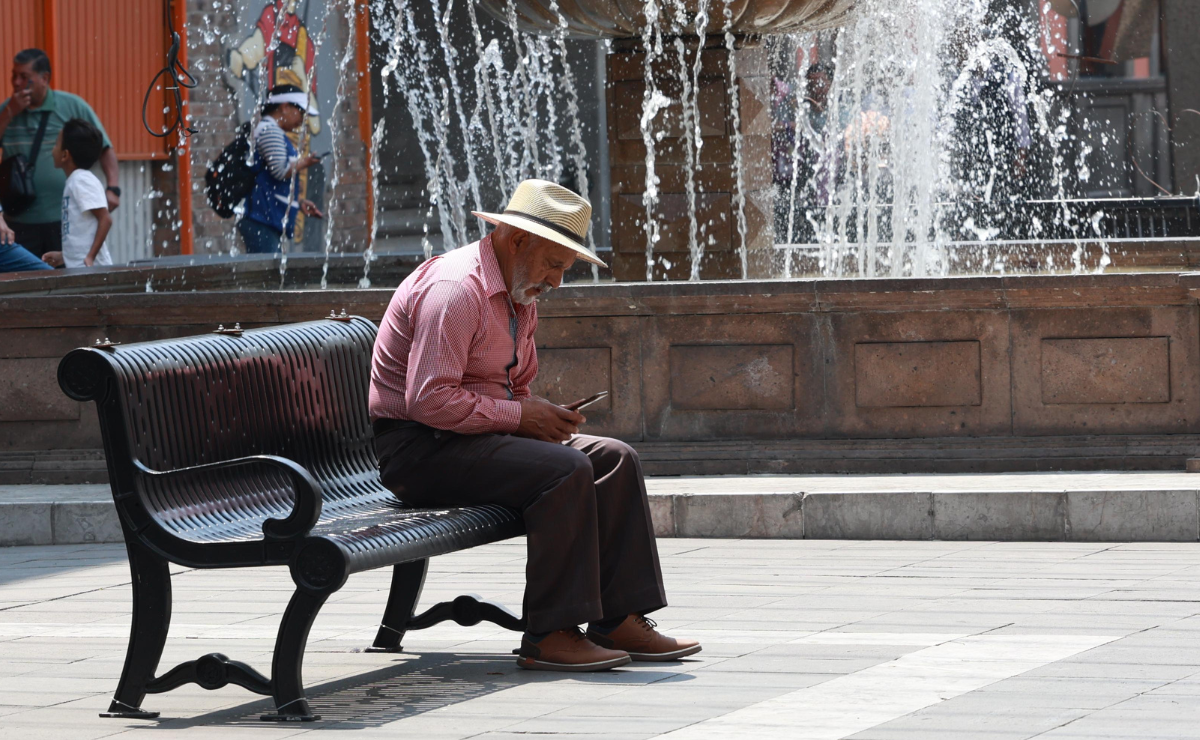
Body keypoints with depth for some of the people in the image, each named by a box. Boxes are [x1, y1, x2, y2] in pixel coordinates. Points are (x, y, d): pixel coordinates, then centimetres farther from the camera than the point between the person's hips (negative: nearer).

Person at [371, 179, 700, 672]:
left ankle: (620, 620, -7)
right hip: (420, 449, -10)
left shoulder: (520, 298, 15)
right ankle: (550, 637, -25)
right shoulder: (455, 288, -19)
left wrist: (544, 417, 2)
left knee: (613, 459, -2)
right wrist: (521, 416, -20)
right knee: (564, 470, -28)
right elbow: (428, 400, -26)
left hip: (482, 434, 10)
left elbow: (519, 389, 26)